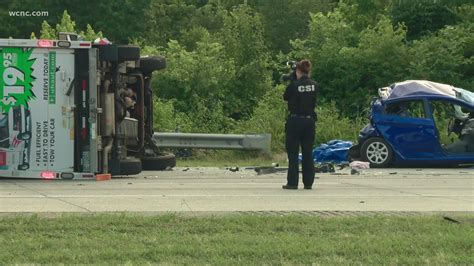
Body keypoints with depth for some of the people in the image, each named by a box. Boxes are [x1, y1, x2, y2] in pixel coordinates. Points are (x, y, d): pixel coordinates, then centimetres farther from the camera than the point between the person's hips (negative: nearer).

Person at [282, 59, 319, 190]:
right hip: (310, 121, 4)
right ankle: (308, 182, 10)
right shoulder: (315, 86, 0)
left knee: (293, 153, 2)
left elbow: (285, 97, 4)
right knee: (308, 153, 10)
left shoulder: (294, 85, -12)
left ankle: (292, 183, 0)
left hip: (295, 121, -4)